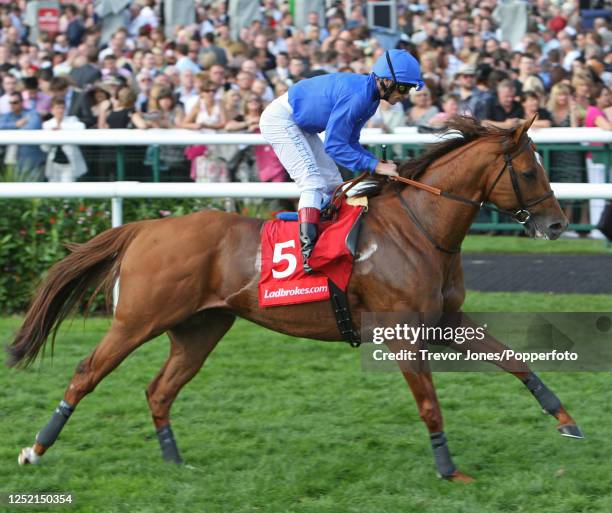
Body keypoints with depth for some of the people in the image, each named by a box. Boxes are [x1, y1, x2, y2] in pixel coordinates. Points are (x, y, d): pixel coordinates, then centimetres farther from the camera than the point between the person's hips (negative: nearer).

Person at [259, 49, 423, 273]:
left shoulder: (371, 96, -1)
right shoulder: (357, 95, -32)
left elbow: (350, 142, 5)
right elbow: (334, 146, -32)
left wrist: (378, 162, -10)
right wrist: (375, 166, -34)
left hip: (301, 126, 11)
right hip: (279, 119, -11)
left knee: (333, 186, 10)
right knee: (313, 182, -21)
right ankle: (307, 250, -30)